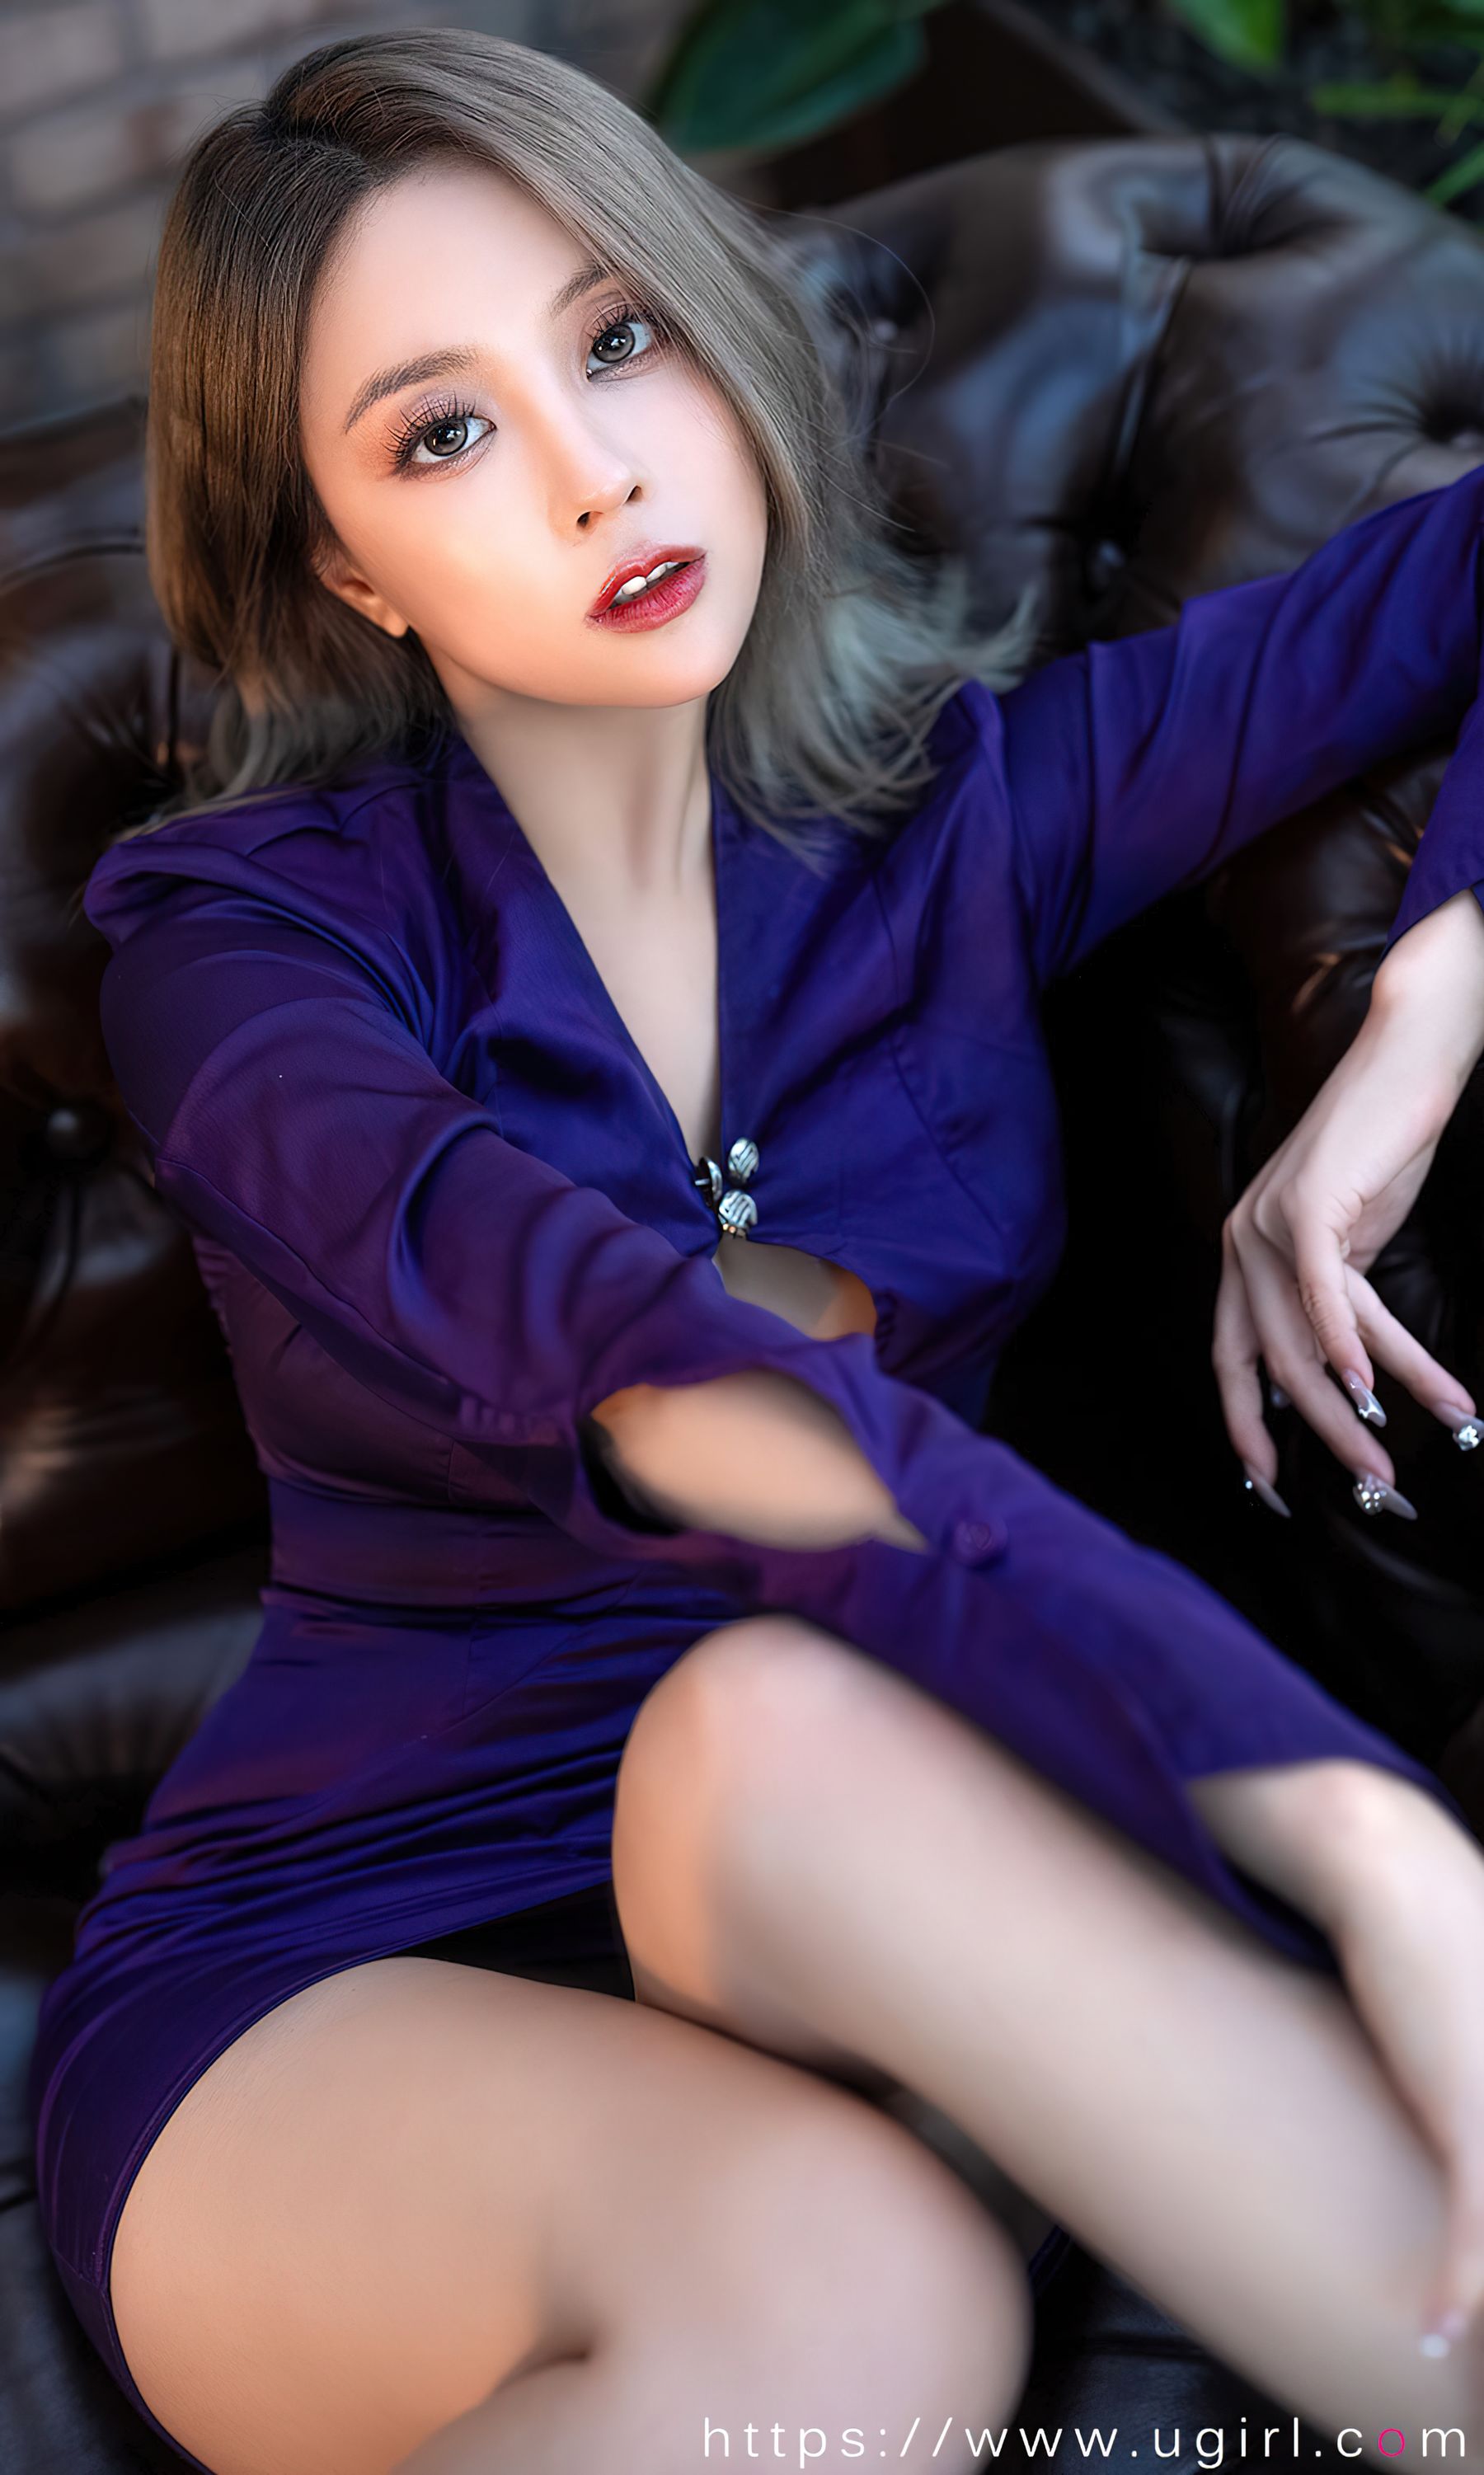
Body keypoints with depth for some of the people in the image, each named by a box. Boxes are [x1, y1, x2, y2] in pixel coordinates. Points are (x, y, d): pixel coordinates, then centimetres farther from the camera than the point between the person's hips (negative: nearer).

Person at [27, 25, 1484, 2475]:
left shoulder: (971, 804, 4)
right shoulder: (245, 926, -7)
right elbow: (613, 1356, -27)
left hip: (839, 1959, 3)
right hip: (314, 1997, -2)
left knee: (784, 1730, -35)